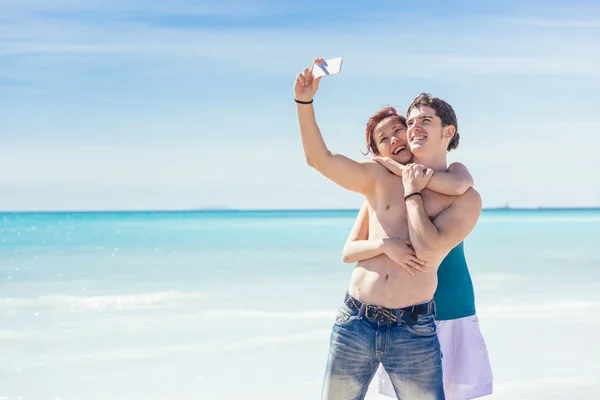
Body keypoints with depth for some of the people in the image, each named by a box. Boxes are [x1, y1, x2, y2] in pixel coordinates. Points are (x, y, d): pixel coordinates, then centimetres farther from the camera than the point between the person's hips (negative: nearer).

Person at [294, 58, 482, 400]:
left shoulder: (466, 199, 1)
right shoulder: (379, 177, 10)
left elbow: (428, 249, -14)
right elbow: (319, 158, -1)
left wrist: (412, 192, -4)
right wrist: (304, 101, -11)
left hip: (414, 332, -3)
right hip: (354, 322, 3)